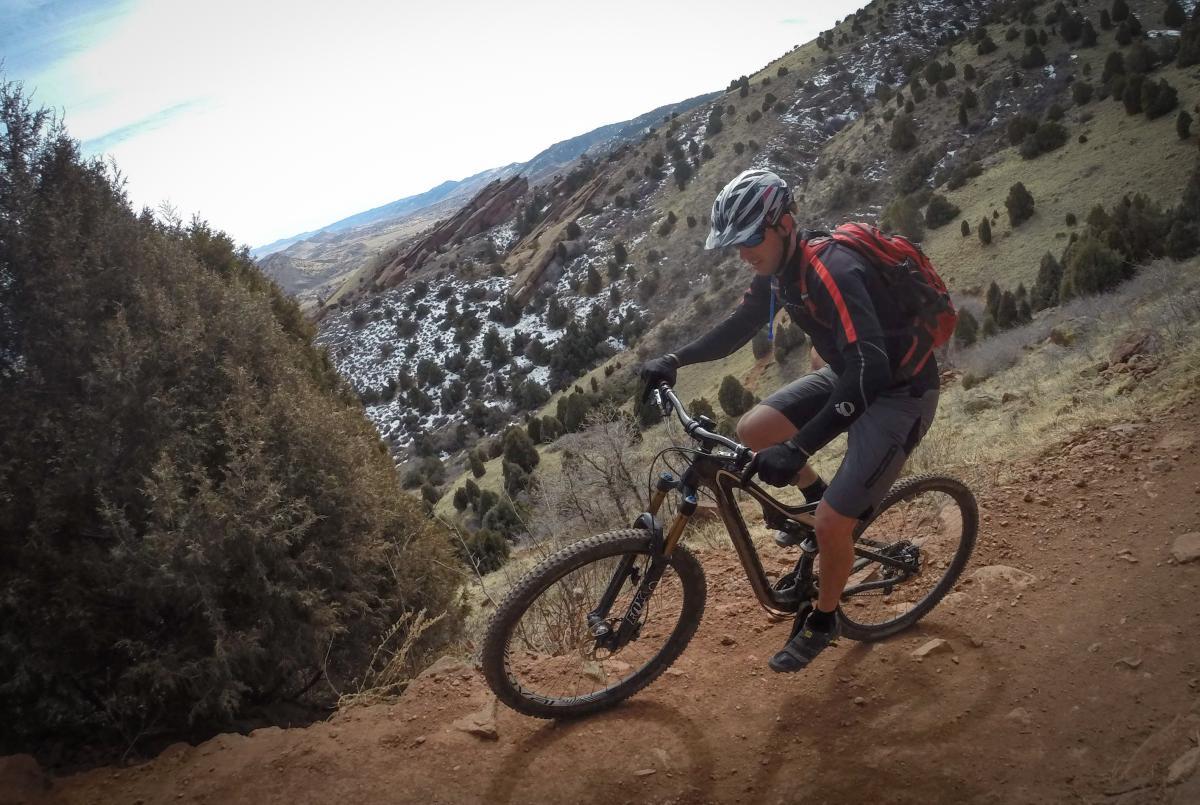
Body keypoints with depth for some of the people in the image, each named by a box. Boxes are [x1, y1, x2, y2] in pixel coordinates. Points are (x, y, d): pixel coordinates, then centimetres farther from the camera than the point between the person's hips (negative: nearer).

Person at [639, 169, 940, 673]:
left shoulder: (832, 271, -32)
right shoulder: (779, 267, -5)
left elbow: (870, 372, -39)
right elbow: (740, 327, 9)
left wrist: (797, 449, -46)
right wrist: (674, 361, -6)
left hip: (899, 392, -8)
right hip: (850, 374, 8)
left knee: (832, 523, -13)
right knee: (752, 431, -3)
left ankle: (823, 621, 15)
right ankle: (817, 497, 23)